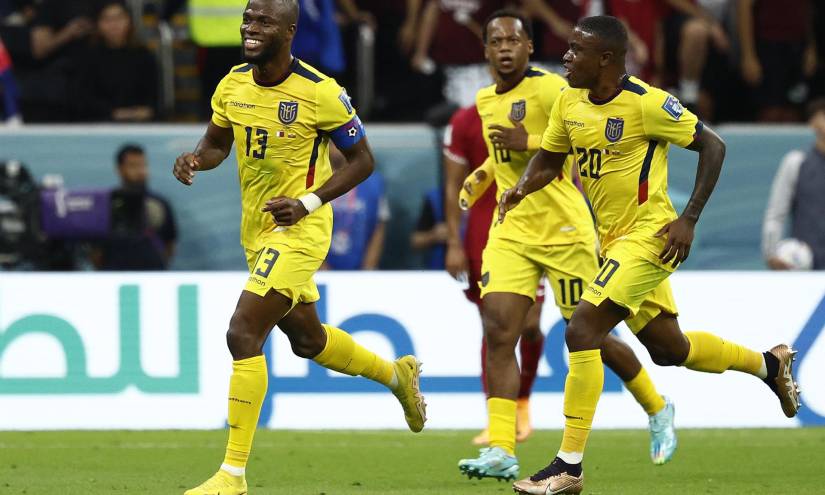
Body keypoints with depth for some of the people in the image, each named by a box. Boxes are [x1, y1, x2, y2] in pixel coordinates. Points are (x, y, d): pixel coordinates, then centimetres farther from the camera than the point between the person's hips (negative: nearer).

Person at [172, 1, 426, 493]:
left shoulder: (320, 93, -17)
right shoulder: (232, 85, 0)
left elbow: (362, 160, -8)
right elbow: (216, 144, 16)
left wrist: (308, 202, -20)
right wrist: (194, 159, -9)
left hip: (298, 229, -8)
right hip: (257, 230, 8)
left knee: (243, 333, -18)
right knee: (307, 338, 22)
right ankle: (398, 374, 50)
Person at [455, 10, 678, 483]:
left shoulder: (549, 89, -13)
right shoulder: (485, 101, 12)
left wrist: (529, 143, -25)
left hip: (564, 232, -6)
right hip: (511, 233, 6)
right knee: (498, 333, -12)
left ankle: (658, 410, 30)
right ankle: (501, 451, -17)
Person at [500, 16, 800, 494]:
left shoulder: (646, 103, -19)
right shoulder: (571, 101, 3)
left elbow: (713, 146, -12)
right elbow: (550, 159, 17)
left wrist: (688, 220, -17)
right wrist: (521, 189, -5)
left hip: (649, 235, -9)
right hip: (615, 239, 9)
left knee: (582, 331, -19)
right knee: (668, 348, 19)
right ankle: (770, 363, 44)